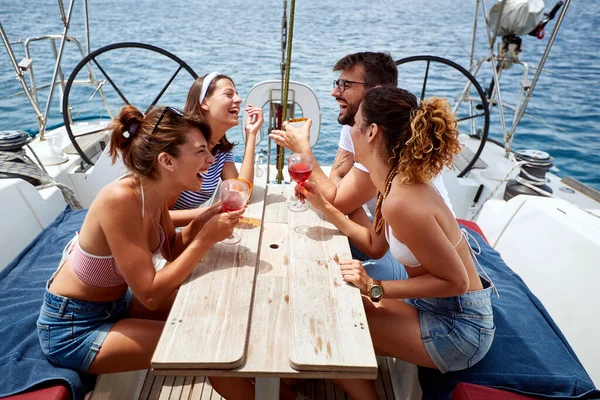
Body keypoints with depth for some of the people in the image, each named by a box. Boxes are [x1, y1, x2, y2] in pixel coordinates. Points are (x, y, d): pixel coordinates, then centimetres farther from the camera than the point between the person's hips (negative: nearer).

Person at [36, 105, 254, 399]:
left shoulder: (153, 190, -10)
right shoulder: (120, 199, -32)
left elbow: (172, 252, 3)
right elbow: (150, 294, -29)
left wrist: (201, 222, -15)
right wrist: (206, 239, -28)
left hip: (114, 303, 7)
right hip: (72, 328, -7)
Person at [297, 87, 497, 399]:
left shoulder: (402, 202, -31)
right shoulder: (398, 181, -4)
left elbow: (455, 281, -23)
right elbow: (375, 246, 5)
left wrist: (375, 289, -25)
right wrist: (323, 206, 2)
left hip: (458, 326, -8)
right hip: (439, 306, 8)